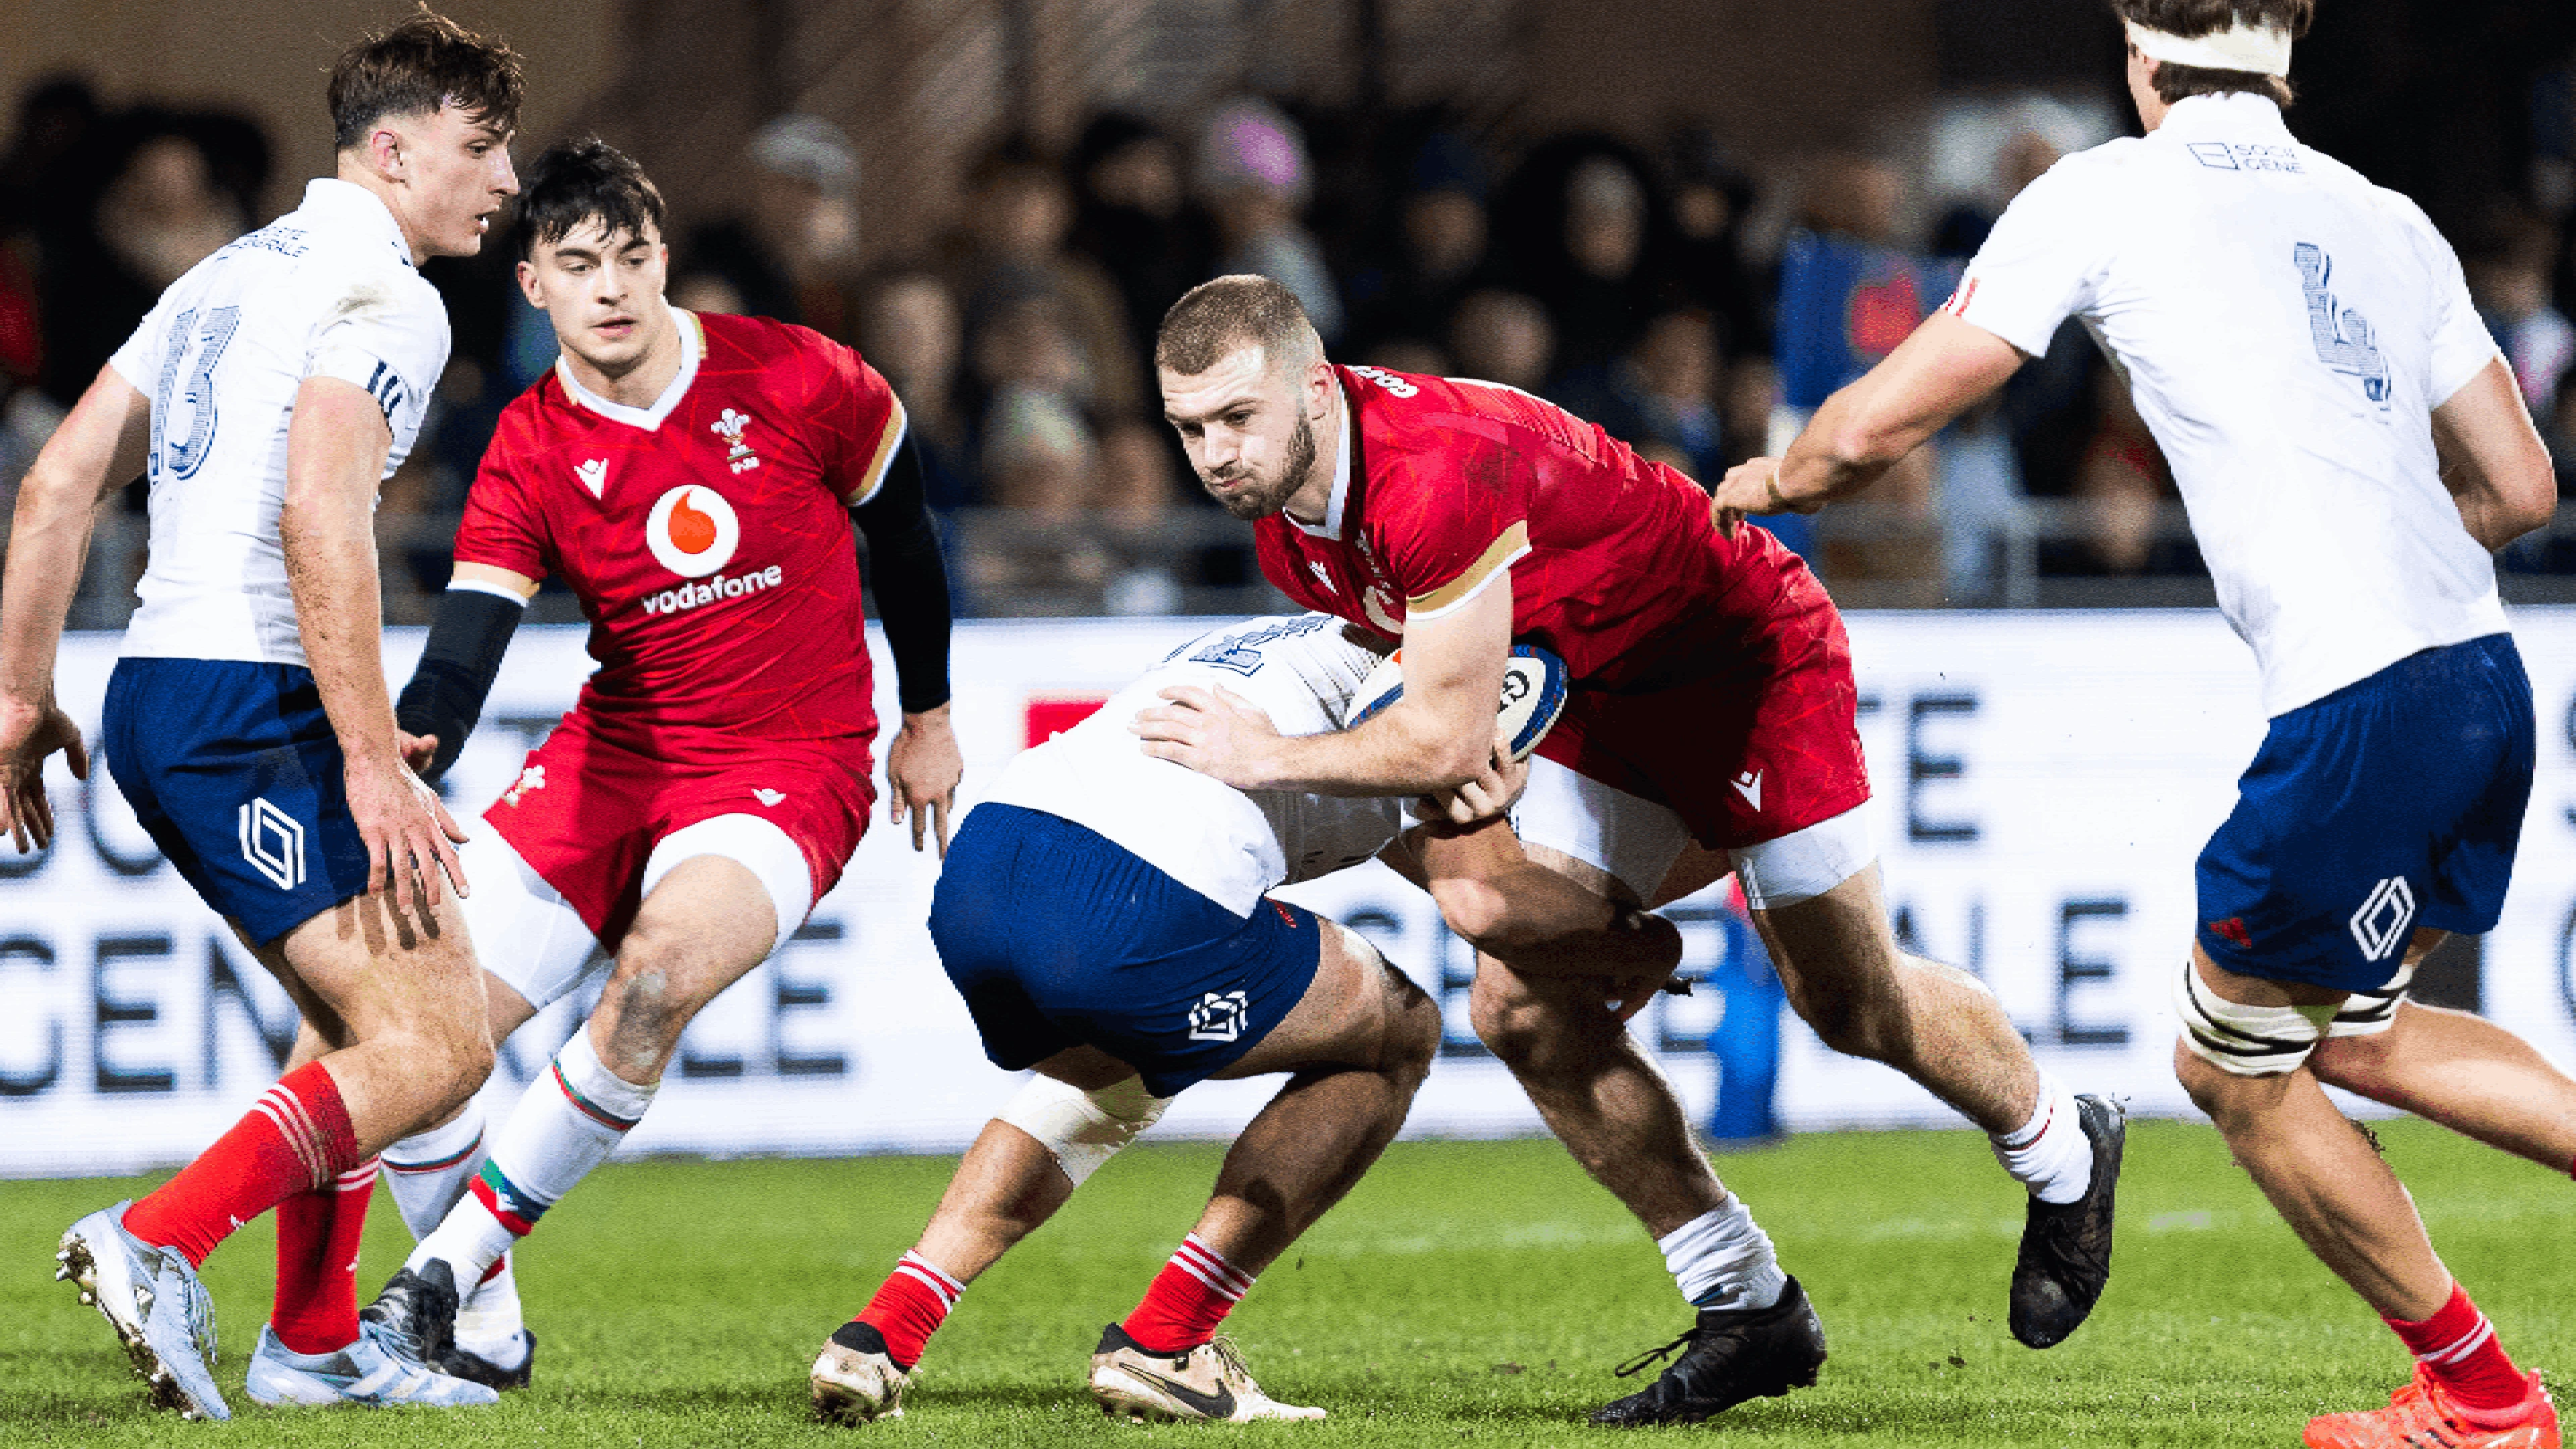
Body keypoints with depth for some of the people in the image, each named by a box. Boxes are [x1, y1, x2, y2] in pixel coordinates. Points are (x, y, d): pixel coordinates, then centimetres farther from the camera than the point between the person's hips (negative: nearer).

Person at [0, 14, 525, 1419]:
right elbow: (319, 518, -22)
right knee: (435, 1044, -12)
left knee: (363, 1023, 22)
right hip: (254, 712, -10)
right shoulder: (383, 297, -9)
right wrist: (373, 763, -23)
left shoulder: (233, 274, 20)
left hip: (153, 705, 10)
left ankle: (313, 1341, 23)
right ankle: (156, 1245, -23)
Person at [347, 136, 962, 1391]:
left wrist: (928, 717, 16)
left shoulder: (791, 380, -10)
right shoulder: (529, 455, -6)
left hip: (791, 770, -3)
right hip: (615, 755, 4)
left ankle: (448, 1271, -23)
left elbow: (898, 524, 8)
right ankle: (483, 1336, 9)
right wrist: (410, 745, -40)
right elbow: (469, 638, -17)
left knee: (654, 980, -33)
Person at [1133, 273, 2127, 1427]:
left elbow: (1448, 738, -35)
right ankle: (1750, 1310, 7)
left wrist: (1263, 758, -26)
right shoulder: (1284, 523, -8)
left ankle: (2062, 1153, 36)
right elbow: (1390, 652, 10)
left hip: (1750, 660, -8)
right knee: (1524, 1013, -4)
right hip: (1606, 708, 8)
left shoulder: (1441, 472, -38)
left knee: (1853, 1005, 5)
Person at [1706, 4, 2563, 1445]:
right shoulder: (2388, 220, 16)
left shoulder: (2103, 194, 2)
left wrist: (1766, 482, 26)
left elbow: (1880, 424, 5)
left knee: (2238, 1068, 13)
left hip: (2358, 706, -7)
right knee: (2349, 1038, 24)